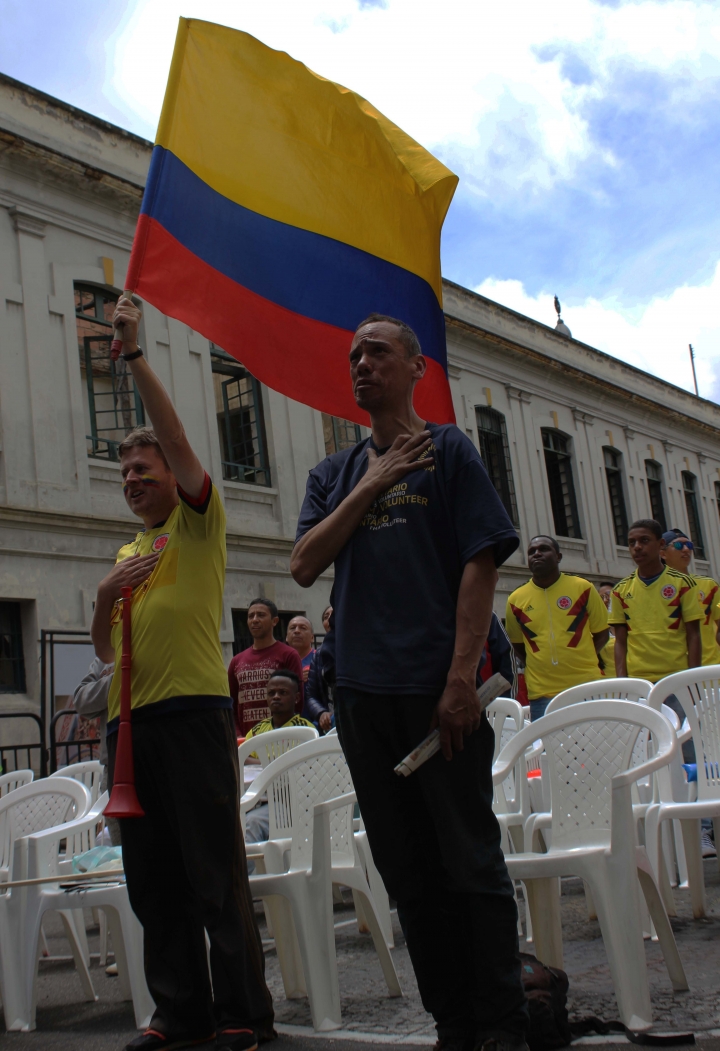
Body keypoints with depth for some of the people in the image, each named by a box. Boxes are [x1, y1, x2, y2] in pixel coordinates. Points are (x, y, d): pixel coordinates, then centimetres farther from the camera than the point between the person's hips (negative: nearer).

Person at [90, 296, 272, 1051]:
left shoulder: (199, 521, 6)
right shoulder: (127, 552, 23)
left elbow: (175, 435, -8)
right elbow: (104, 650, 20)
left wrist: (133, 352, -7)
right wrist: (106, 594, 1)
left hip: (193, 711, -7)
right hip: (131, 719, 7)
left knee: (215, 872, -5)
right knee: (153, 879, 8)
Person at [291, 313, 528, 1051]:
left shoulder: (447, 450, 3)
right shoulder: (335, 474, 16)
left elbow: (481, 565, -6)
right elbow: (305, 567, 3)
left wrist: (461, 679, -15)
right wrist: (371, 485, -4)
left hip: (437, 688, -5)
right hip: (363, 692, 5)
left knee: (470, 862, 0)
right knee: (407, 869, 10)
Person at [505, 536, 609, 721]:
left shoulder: (583, 588, 0)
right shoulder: (516, 599, 3)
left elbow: (601, 634, 7)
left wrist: (582, 659, -3)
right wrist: (537, 664, 2)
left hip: (586, 687, -1)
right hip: (541, 693, 1)